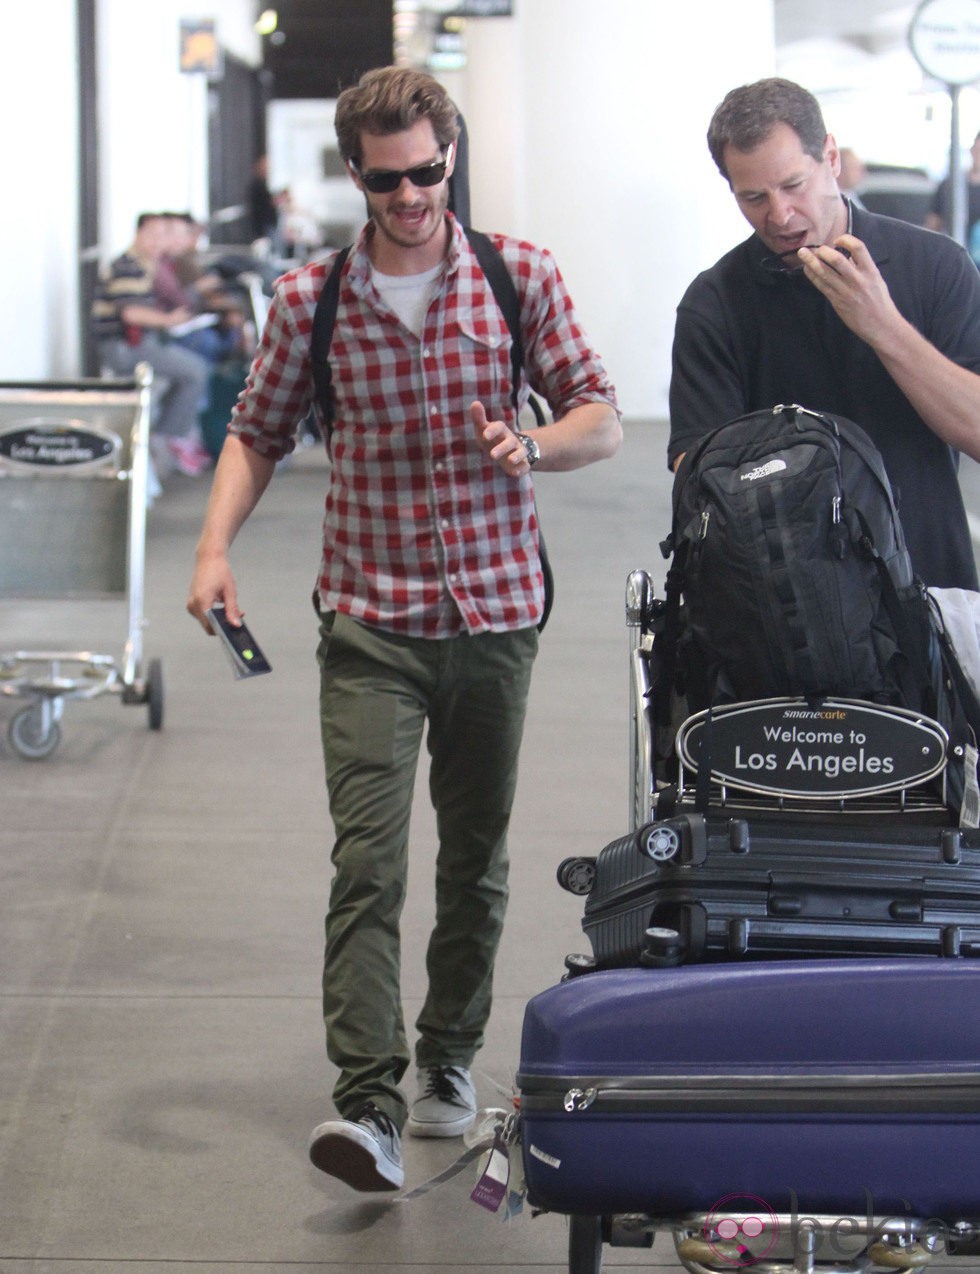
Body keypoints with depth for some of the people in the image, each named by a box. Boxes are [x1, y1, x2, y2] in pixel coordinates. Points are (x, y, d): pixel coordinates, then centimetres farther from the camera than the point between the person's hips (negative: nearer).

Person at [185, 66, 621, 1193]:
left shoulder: (520, 276, 1)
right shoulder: (310, 297, 0)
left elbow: (601, 420, 4)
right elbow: (258, 432, 11)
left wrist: (532, 447, -18)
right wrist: (215, 547, -4)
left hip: (495, 610, 2)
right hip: (370, 619, -1)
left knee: (476, 856, 12)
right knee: (368, 854, -13)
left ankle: (449, 1058, 31)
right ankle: (369, 1103, -17)